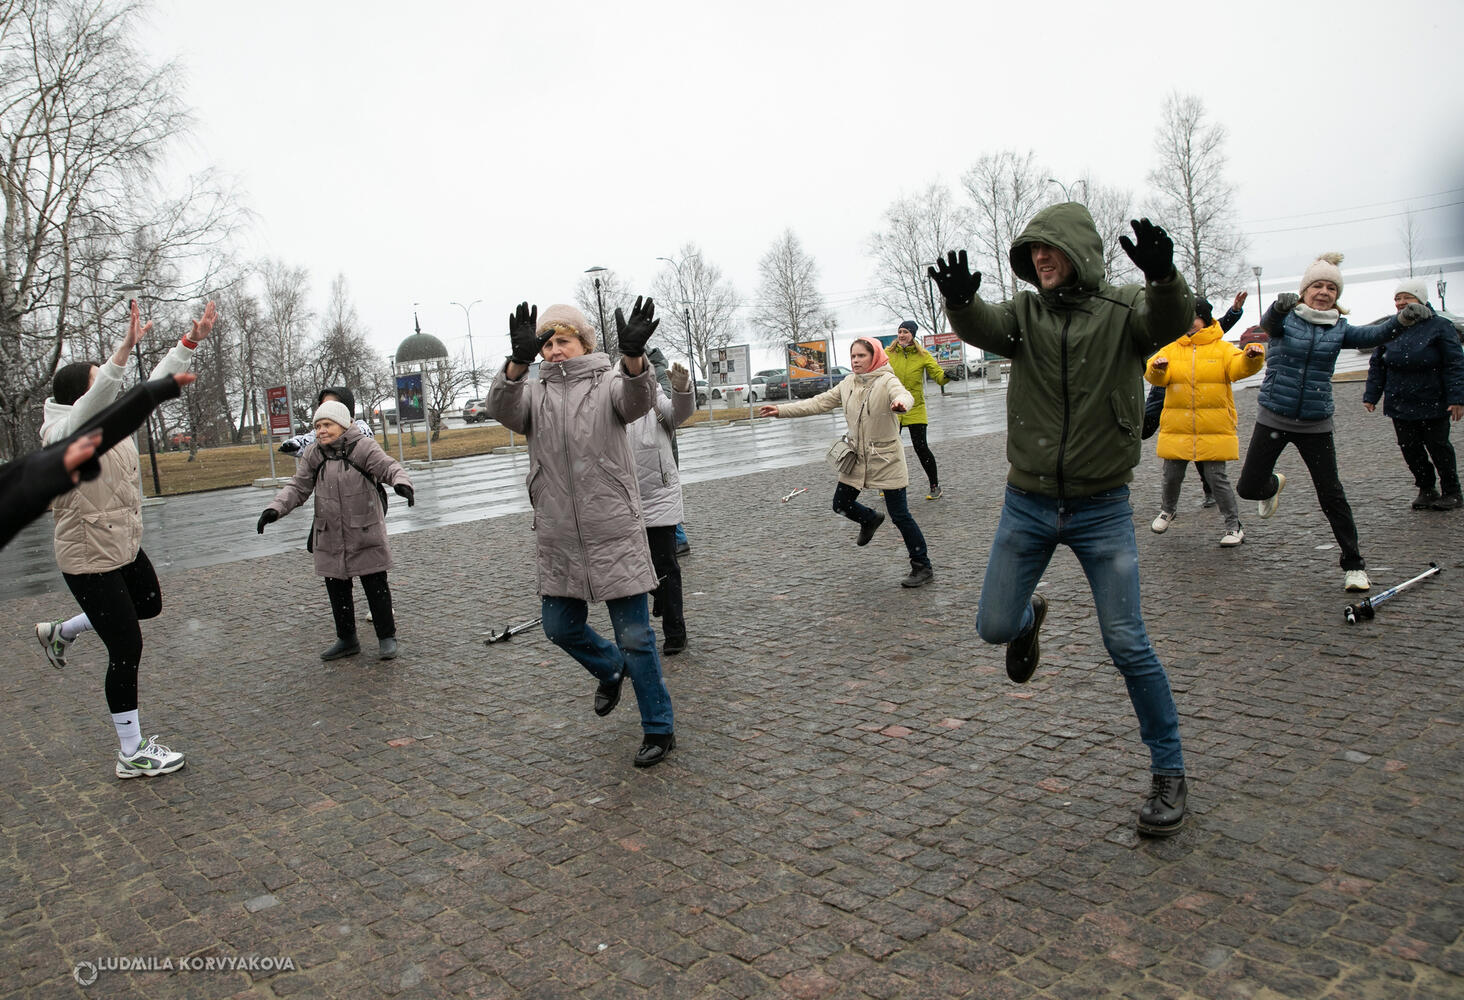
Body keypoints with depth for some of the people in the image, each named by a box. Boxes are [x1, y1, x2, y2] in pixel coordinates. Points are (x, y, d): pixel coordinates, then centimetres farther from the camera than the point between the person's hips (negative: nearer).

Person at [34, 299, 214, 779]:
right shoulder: (63, 434, -20)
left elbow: (156, 384, 2)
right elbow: (92, 404, -41)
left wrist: (191, 340, -6)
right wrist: (125, 348, -53)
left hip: (124, 546, 9)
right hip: (89, 559, -9)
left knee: (149, 605, 31)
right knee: (126, 651, -2)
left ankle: (60, 632, 48)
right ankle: (132, 754, 11)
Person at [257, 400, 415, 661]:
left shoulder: (363, 447, -9)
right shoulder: (313, 455, 5)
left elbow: (388, 467, -21)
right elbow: (298, 487, 3)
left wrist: (401, 482, -44)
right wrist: (275, 508, -13)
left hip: (365, 534, -5)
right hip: (330, 538, 5)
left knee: (376, 586, 2)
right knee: (337, 589, 12)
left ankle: (386, 637, 16)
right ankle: (347, 639, 28)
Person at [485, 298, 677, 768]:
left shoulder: (607, 382, 0)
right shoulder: (534, 393, 8)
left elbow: (637, 399, -24)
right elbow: (502, 409, -16)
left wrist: (633, 355, -47)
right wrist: (518, 361, -36)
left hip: (615, 534, -4)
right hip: (558, 539, 4)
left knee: (634, 635, 0)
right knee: (560, 628, 16)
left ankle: (659, 728, 16)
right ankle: (610, 669, 46)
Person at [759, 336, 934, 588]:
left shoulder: (886, 381, -13)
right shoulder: (848, 384, 6)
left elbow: (904, 395, -35)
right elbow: (819, 403, 9)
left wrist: (901, 403, -60)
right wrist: (781, 410, 3)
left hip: (886, 460, -6)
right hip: (857, 458, 6)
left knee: (900, 515, -4)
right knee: (841, 505, 11)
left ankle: (923, 567, 9)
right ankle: (870, 520, 44)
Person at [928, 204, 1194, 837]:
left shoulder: (1124, 310, -4)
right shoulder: (1024, 312, 1)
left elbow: (1170, 322, -26)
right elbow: (982, 329, -19)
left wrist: (1163, 277, -47)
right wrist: (959, 299, -42)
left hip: (1103, 509, -2)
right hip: (1028, 505, 3)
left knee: (1126, 643, -3)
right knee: (993, 627, 5)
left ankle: (1169, 771, 16)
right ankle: (1030, 617, 44)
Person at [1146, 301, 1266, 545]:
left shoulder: (1223, 348, 2)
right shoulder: (1171, 350, 7)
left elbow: (1239, 367, -15)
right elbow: (1155, 376, -7)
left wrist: (1252, 357, -36)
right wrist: (1157, 369, -30)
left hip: (1213, 430, -2)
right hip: (1177, 428, 2)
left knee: (1216, 477, -3)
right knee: (1172, 475, 10)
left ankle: (1234, 526, 12)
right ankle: (1167, 509, 40)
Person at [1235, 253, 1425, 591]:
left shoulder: (1338, 329, 4)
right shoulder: (1286, 319, -4)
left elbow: (1371, 336, -15)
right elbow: (1267, 323, -27)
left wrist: (1401, 321, -36)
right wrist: (1279, 306, -52)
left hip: (1316, 424, 1)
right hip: (1273, 418, -1)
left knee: (1331, 495, 0)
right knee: (1248, 488, 0)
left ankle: (1354, 565, 13)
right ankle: (1273, 485, 39)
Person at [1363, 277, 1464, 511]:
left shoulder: (1439, 326, -7)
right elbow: (1376, 366, 10)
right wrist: (1371, 395, 4)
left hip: (1433, 404, -4)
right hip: (1400, 405, 4)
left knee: (1438, 447, 4)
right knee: (1410, 449, 6)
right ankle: (1426, 490, 21)